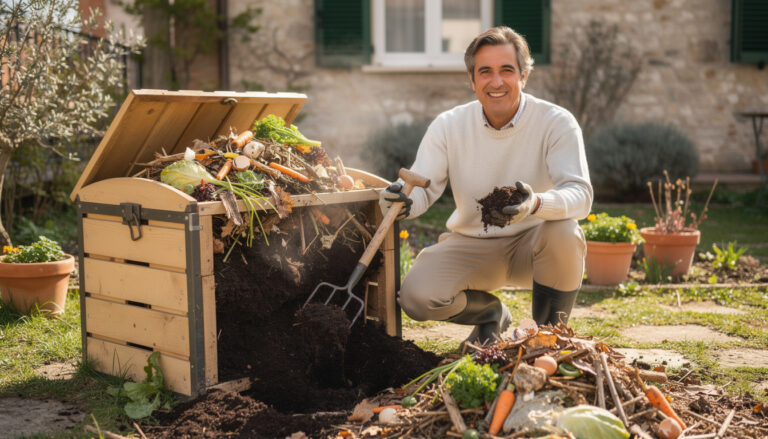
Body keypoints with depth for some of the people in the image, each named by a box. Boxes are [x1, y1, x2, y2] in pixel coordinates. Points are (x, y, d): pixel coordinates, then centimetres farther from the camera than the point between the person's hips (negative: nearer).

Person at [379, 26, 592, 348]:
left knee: (563, 233, -36)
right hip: (472, 245, 2)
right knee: (416, 296, -23)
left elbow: (580, 194, -24)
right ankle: (490, 315, 14)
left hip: (532, 244, -1)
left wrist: (536, 203, -47)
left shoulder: (556, 122, -14)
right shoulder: (448, 126, -6)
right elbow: (423, 187, -7)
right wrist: (403, 201, -33)